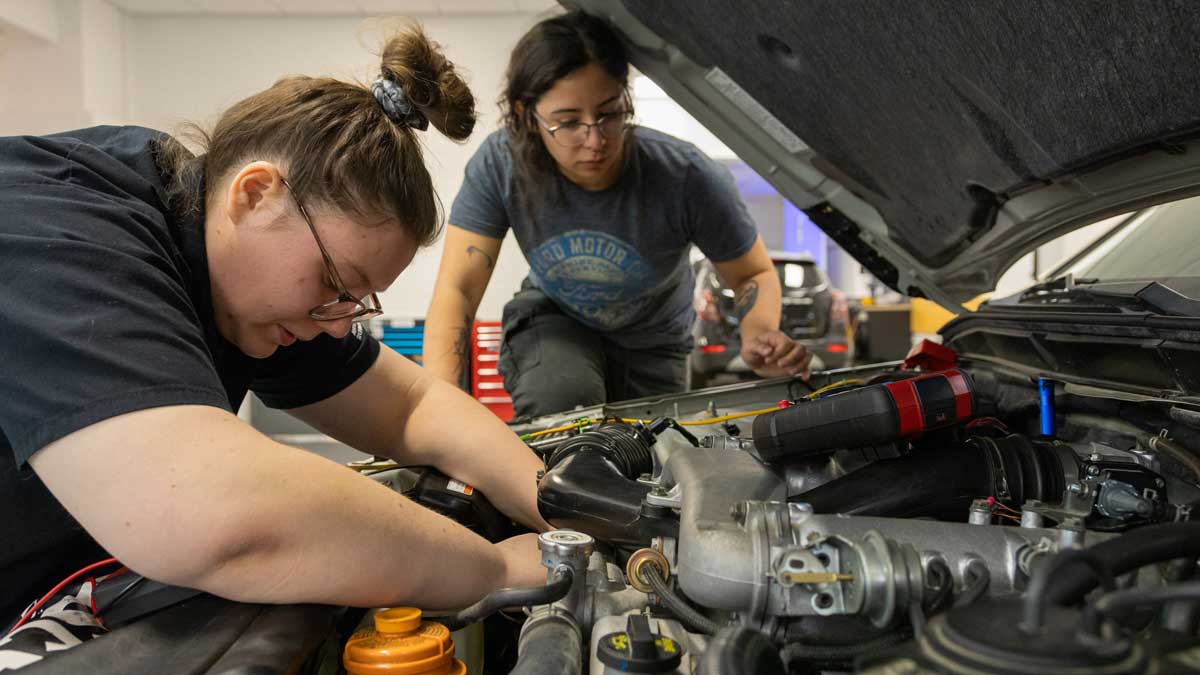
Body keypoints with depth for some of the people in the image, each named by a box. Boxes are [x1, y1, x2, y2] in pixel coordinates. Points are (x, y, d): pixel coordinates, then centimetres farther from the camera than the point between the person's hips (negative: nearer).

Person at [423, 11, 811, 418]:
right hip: (553, 322, -1)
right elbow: (456, 291, -29)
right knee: (561, 398, -31)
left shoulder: (688, 179, -32)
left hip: (651, 341, 1)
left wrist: (760, 338, -41)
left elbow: (754, 274, -17)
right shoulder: (500, 167, -29)